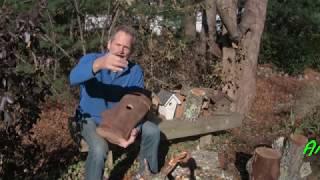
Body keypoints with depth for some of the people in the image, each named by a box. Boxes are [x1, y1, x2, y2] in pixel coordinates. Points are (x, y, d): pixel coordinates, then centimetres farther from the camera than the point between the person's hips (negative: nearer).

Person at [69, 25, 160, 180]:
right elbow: (74, 78, -41)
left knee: (153, 131, -9)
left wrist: (135, 129, -35)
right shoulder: (91, 59, -19)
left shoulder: (136, 71, -10)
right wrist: (98, 64, -62)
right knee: (99, 148, -32)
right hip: (92, 119, -3)